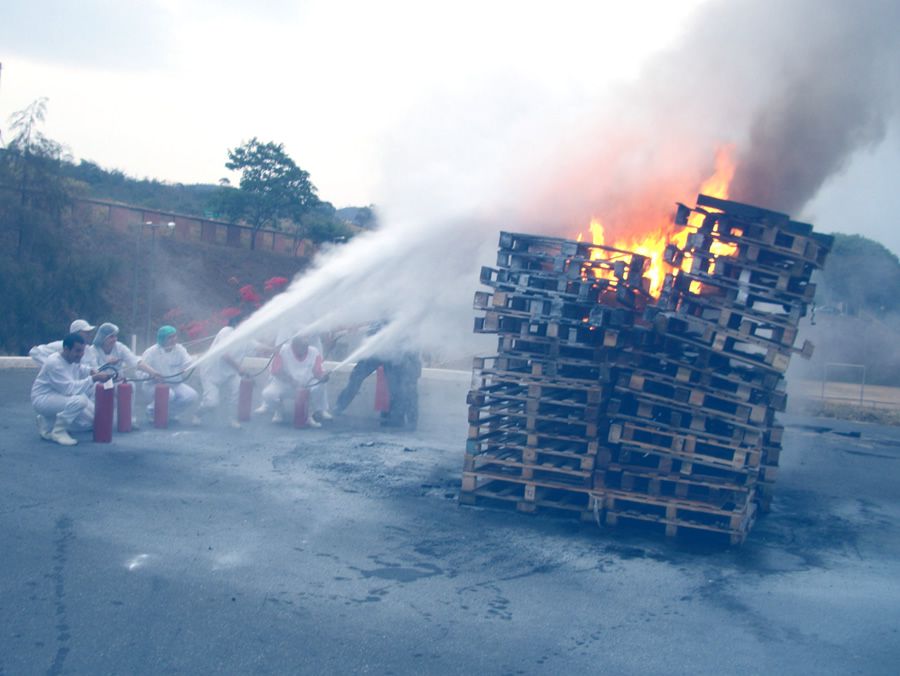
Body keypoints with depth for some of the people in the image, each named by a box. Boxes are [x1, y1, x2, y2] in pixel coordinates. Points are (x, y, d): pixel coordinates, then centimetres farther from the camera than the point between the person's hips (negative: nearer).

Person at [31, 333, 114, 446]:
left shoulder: (73, 359, -1)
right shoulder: (54, 363, -25)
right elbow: (70, 389, -30)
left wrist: (91, 372, -1)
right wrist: (94, 378, -32)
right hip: (43, 399, -9)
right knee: (79, 400, -32)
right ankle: (58, 431, -12)